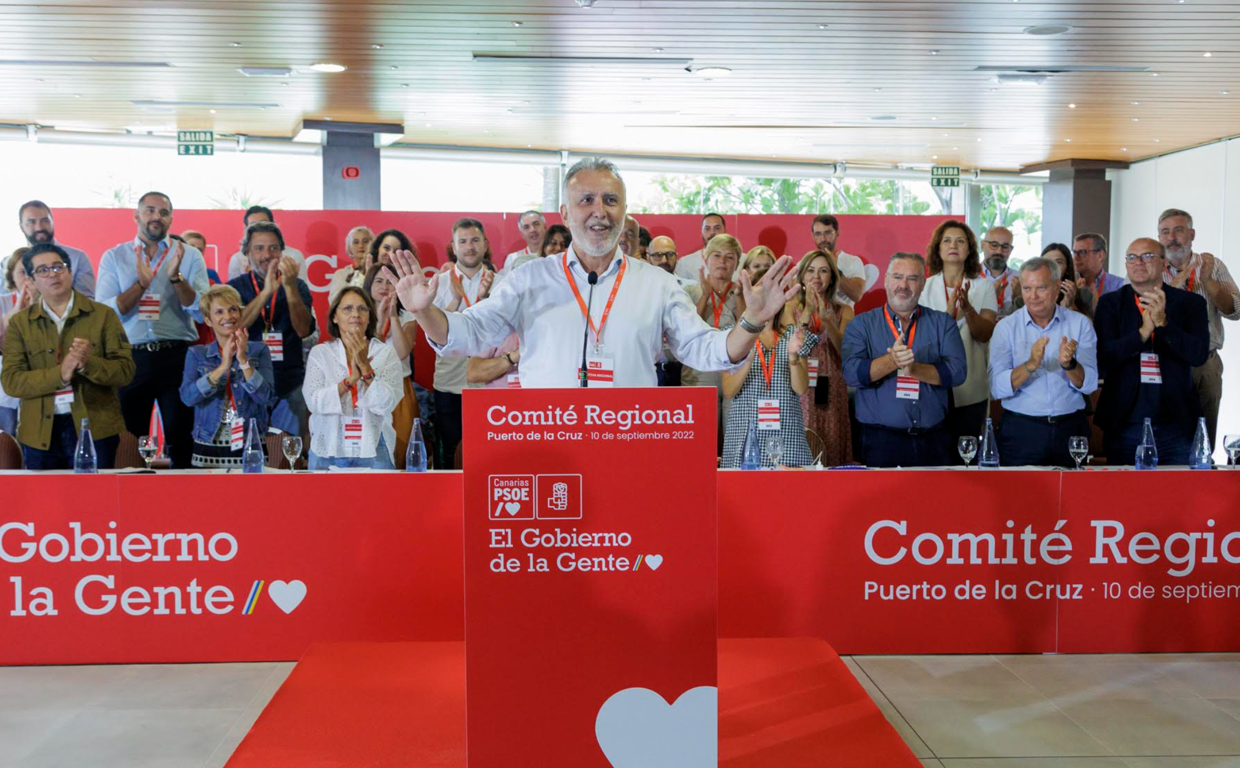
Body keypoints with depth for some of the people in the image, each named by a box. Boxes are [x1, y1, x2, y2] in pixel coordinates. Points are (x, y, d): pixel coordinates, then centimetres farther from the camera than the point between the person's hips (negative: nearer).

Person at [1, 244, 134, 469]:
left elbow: (125, 369, -1)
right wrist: (60, 374, -18)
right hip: (39, 433, 1)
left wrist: (88, 364, -20)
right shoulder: (20, 323, 7)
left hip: (95, 428, -1)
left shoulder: (103, 315, 4)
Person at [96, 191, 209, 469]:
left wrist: (176, 277, -18)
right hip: (131, 357, 1)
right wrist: (141, 283, -16)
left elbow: (201, 312, -5)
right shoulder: (114, 257, 7)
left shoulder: (190, 256, 5)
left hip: (177, 355, -1)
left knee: (182, 439, 2)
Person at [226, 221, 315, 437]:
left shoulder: (297, 286, 6)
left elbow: (304, 330, -9)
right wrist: (266, 292, -21)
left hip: (290, 386, 1)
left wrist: (290, 286, -21)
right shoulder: (235, 287, 5)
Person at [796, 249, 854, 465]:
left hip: (831, 393, 1)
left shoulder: (843, 311, 9)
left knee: (831, 453, -1)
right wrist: (807, 314, -18)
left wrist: (827, 320, -18)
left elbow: (845, 351, -5)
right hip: (798, 391, -1)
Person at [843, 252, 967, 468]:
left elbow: (957, 370, -4)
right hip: (882, 440, -2)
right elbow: (852, 373, -10)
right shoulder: (862, 325, 5)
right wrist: (892, 361, -25)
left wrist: (914, 369, -18)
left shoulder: (942, 323, 10)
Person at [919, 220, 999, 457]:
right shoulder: (924, 287, 4)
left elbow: (985, 334, -6)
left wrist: (968, 309, -24)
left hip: (969, 391, 1)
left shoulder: (983, 287, 5)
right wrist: (949, 312, -22)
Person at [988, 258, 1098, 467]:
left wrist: (1069, 364, -24)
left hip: (1071, 428, 1)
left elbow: (1089, 385, -6)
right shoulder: (1006, 327, -2)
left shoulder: (1080, 324, 2)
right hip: (1020, 431, -1)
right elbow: (996, 388, -12)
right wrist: (1030, 365, -26)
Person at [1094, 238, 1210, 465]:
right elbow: (1101, 357, -7)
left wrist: (1163, 322, -20)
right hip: (1124, 427, 0)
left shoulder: (1189, 303, 4)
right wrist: (1143, 333, -21)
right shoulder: (1110, 303, 5)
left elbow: (1199, 355, -9)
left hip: (1176, 427, 0)